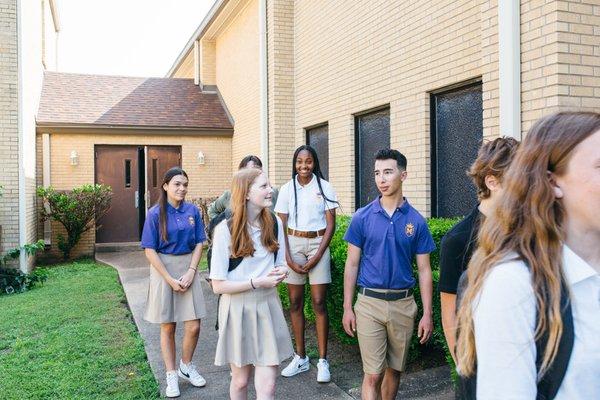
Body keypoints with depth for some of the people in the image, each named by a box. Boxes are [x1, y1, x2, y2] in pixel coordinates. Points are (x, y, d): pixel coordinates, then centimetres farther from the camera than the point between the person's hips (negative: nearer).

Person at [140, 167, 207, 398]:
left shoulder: (192, 211, 0)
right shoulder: (155, 213, -8)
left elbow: (199, 243, 4)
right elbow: (149, 250, -8)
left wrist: (190, 272, -8)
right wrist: (170, 279, -12)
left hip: (188, 268, 2)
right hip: (163, 268, -2)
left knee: (194, 326, 1)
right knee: (167, 327, 7)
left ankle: (186, 367, 28)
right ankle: (171, 376, 24)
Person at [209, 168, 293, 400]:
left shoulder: (274, 223, 0)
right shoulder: (226, 229, -13)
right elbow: (218, 285, -12)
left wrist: (280, 272, -9)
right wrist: (257, 282, -19)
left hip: (268, 305, 3)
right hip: (238, 308, -3)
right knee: (240, 380, 15)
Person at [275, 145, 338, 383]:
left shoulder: (324, 187, -1)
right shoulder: (287, 189, 4)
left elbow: (330, 225, -2)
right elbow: (280, 226, 4)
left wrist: (317, 256, -11)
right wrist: (288, 257, -7)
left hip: (318, 244, -2)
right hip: (293, 244, 3)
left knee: (319, 303, -3)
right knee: (295, 302, 7)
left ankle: (323, 361, 8)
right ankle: (300, 357, 20)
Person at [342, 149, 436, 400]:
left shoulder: (416, 221, 0)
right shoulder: (362, 217, -3)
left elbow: (424, 269, 3)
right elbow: (352, 264, 1)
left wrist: (427, 313, 0)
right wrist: (347, 307, -1)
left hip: (403, 304, 2)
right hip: (369, 303, -1)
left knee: (394, 369, 16)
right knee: (373, 374, -1)